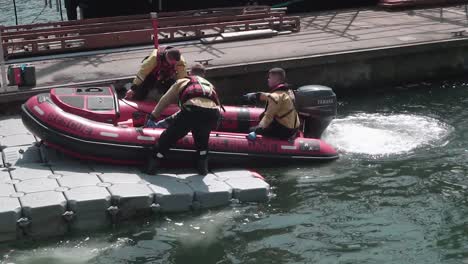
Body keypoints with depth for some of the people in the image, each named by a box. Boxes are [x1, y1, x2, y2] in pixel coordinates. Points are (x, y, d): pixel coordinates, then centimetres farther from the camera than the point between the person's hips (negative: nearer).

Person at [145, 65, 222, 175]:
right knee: (202, 139, 34)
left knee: (168, 137, 14)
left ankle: (150, 167, 15)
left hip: (192, 109, -3)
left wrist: (152, 117, 47)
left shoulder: (183, 81, 29)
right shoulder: (210, 85, 40)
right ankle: (203, 167, 32)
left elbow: (165, 101, 33)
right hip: (213, 114, 3)